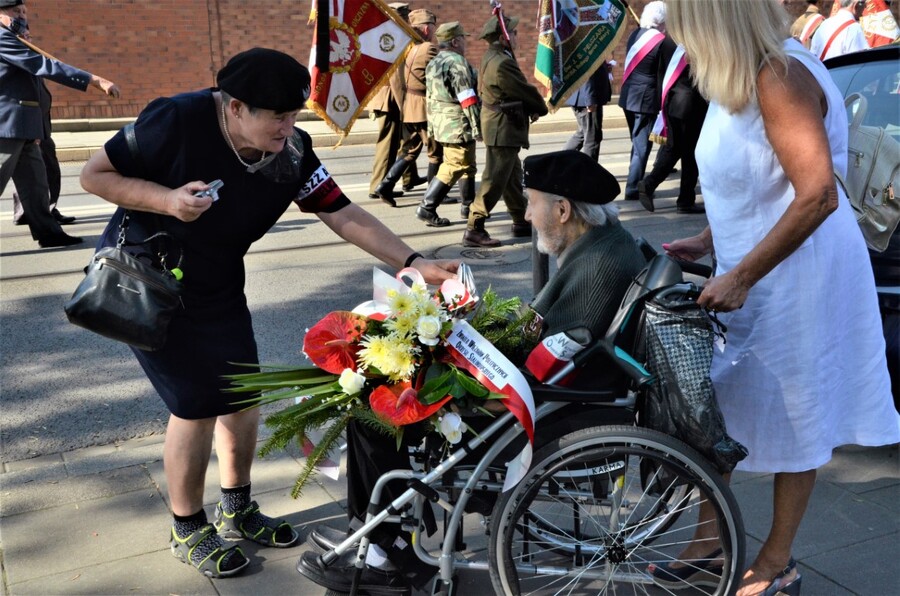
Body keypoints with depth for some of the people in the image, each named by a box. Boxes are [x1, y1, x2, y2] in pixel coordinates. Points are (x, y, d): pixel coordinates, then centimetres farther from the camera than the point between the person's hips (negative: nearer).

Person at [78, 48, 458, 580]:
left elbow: (345, 216, -14)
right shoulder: (177, 122, -28)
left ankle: (237, 510, 31)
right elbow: (94, 176, -18)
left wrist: (415, 263, -23)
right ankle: (188, 530, 16)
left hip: (217, 285, 6)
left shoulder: (291, 153, -14)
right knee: (197, 402, -7)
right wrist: (167, 199, -33)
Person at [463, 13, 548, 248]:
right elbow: (526, 91, -14)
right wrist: (540, 109, 4)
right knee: (494, 180, -8)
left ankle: (521, 222, 29)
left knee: (513, 176, 18)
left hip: (500, 125, 11)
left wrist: (530, 109, 1)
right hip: (503, 129, -11)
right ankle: (474, 230, -6)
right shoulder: (502, 63, -22)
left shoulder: (492, 58, 11)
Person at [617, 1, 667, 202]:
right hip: (646, 99, -8)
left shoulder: (635, 34, 6)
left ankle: (635, 183, 28)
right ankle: (633, 189, 1)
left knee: (637, 143, 20)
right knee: (642, 145, 0)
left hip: (629, 95, 8)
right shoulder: (660, 41, -15)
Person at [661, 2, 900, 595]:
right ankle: (708, 540, 31)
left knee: (793, 419, 7)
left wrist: (740, 277, -25)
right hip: (748, 272, 9)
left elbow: (817, 195, -28)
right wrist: (707, 242, 8)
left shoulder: (779, 77, -21)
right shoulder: (740, 76, 7)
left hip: (796, 275, -9)